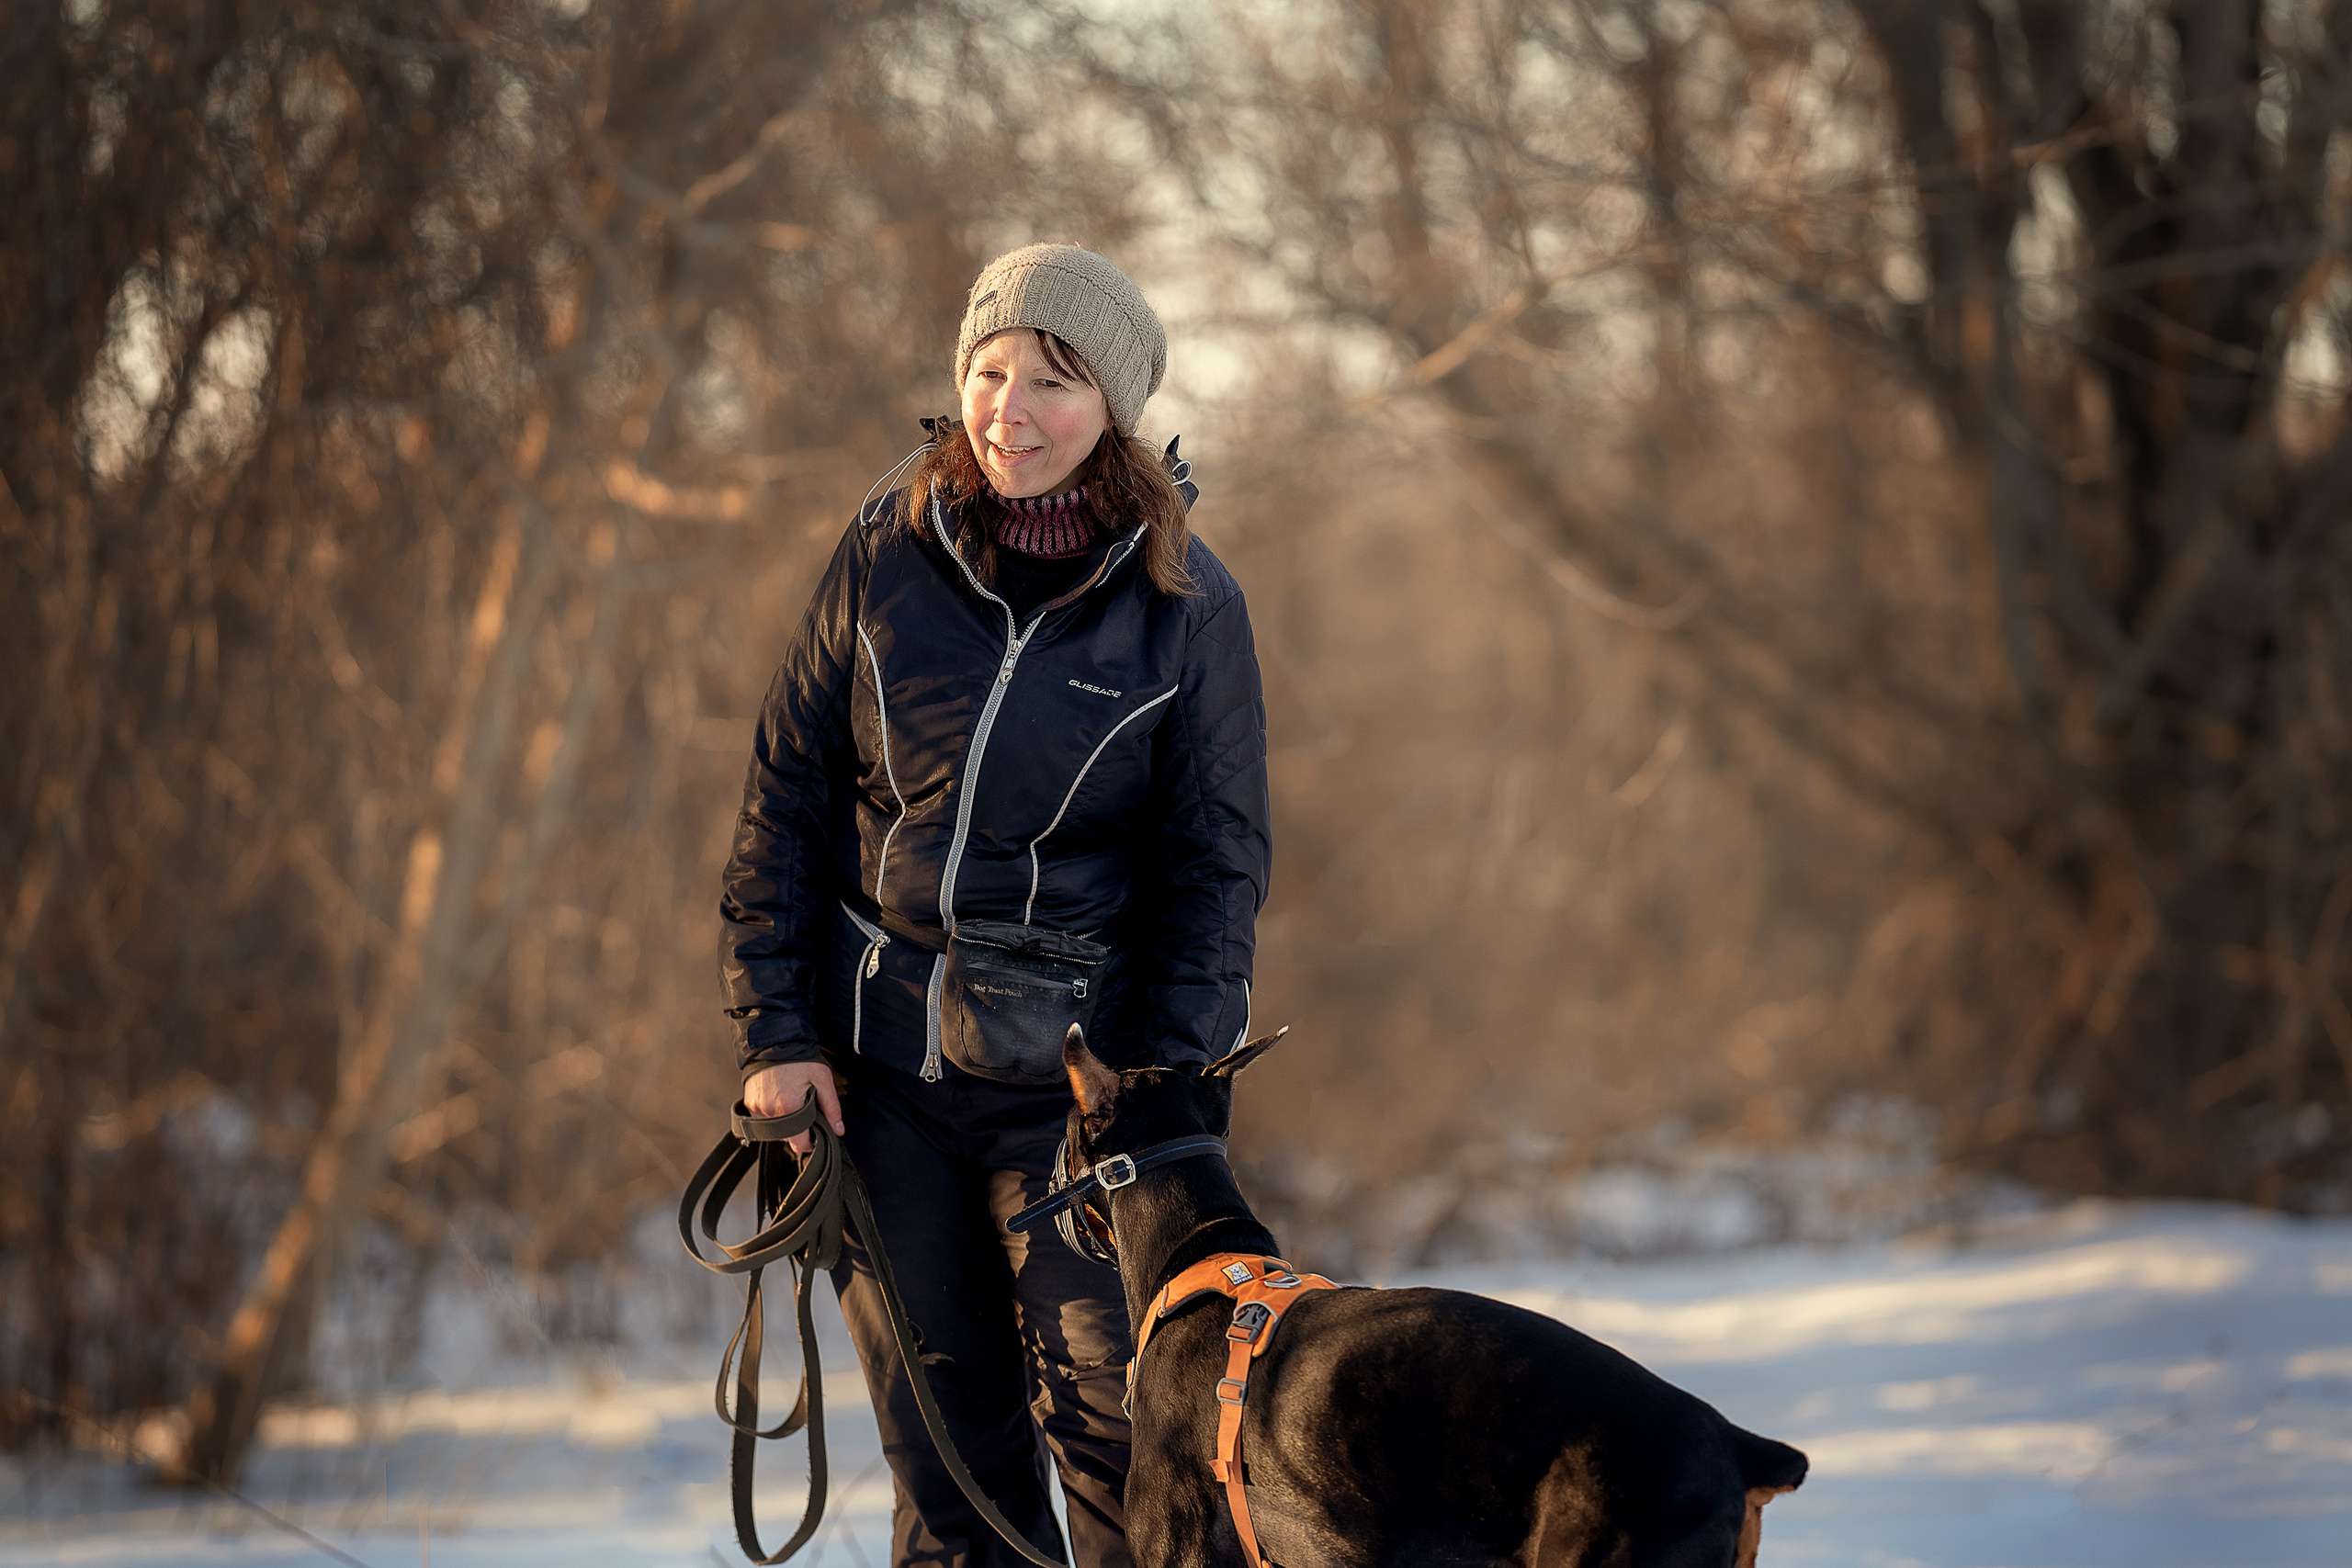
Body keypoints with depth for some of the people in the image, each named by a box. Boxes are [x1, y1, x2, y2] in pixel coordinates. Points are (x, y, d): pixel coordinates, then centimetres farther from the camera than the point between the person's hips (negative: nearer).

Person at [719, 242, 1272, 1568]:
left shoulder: (1187, 604, -3)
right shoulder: (888, 556, 1)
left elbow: (1217, 865, 1)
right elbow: (787, 797, 6)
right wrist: (775, 1031, 0)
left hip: (1075, 1073, -2)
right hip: (880, 1069, 2)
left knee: (1116, 1430, -10)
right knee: (943, 1444, 6)